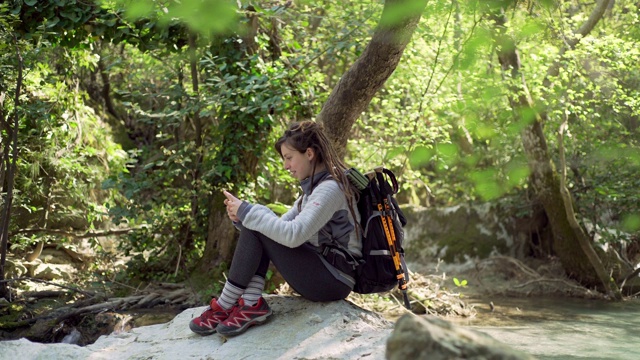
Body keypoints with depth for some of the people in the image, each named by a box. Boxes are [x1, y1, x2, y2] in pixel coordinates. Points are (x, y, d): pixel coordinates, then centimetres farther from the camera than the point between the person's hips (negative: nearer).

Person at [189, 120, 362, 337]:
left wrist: (247, 212, -20)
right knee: (257, 224, 1)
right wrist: (243, 216, -6)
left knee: (256, 229, -16)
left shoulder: (331, 189, -16)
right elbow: (282, 225, 12)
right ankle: (252, 303, -12)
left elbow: (293, 234, -28)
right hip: (319, 273, 10)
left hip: (335, 281, -10)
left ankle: (224, 306, -9)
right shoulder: (314, 187, 15)